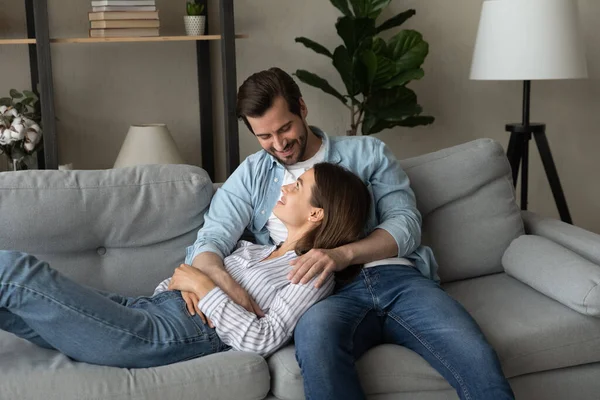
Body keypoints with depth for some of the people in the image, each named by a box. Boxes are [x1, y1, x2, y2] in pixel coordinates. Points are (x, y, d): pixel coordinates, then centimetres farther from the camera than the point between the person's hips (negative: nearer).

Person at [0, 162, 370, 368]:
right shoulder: (256, 249, 24)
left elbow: (263, 340, -15)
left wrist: (204, 287, -12)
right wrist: (176, 282, 8)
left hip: (177, 333, -8)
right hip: (149, 306, 8)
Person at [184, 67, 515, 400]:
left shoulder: (367, 153, 17)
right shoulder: (250, 177, 18)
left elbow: (406, 223, 6)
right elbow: (209, 241, 7)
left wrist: (344, 254, -14)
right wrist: (225, 283, -19)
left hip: (396, 277, 1)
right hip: (330, 294, 0)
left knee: (477, 359, -28)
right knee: (315, 332, -39)